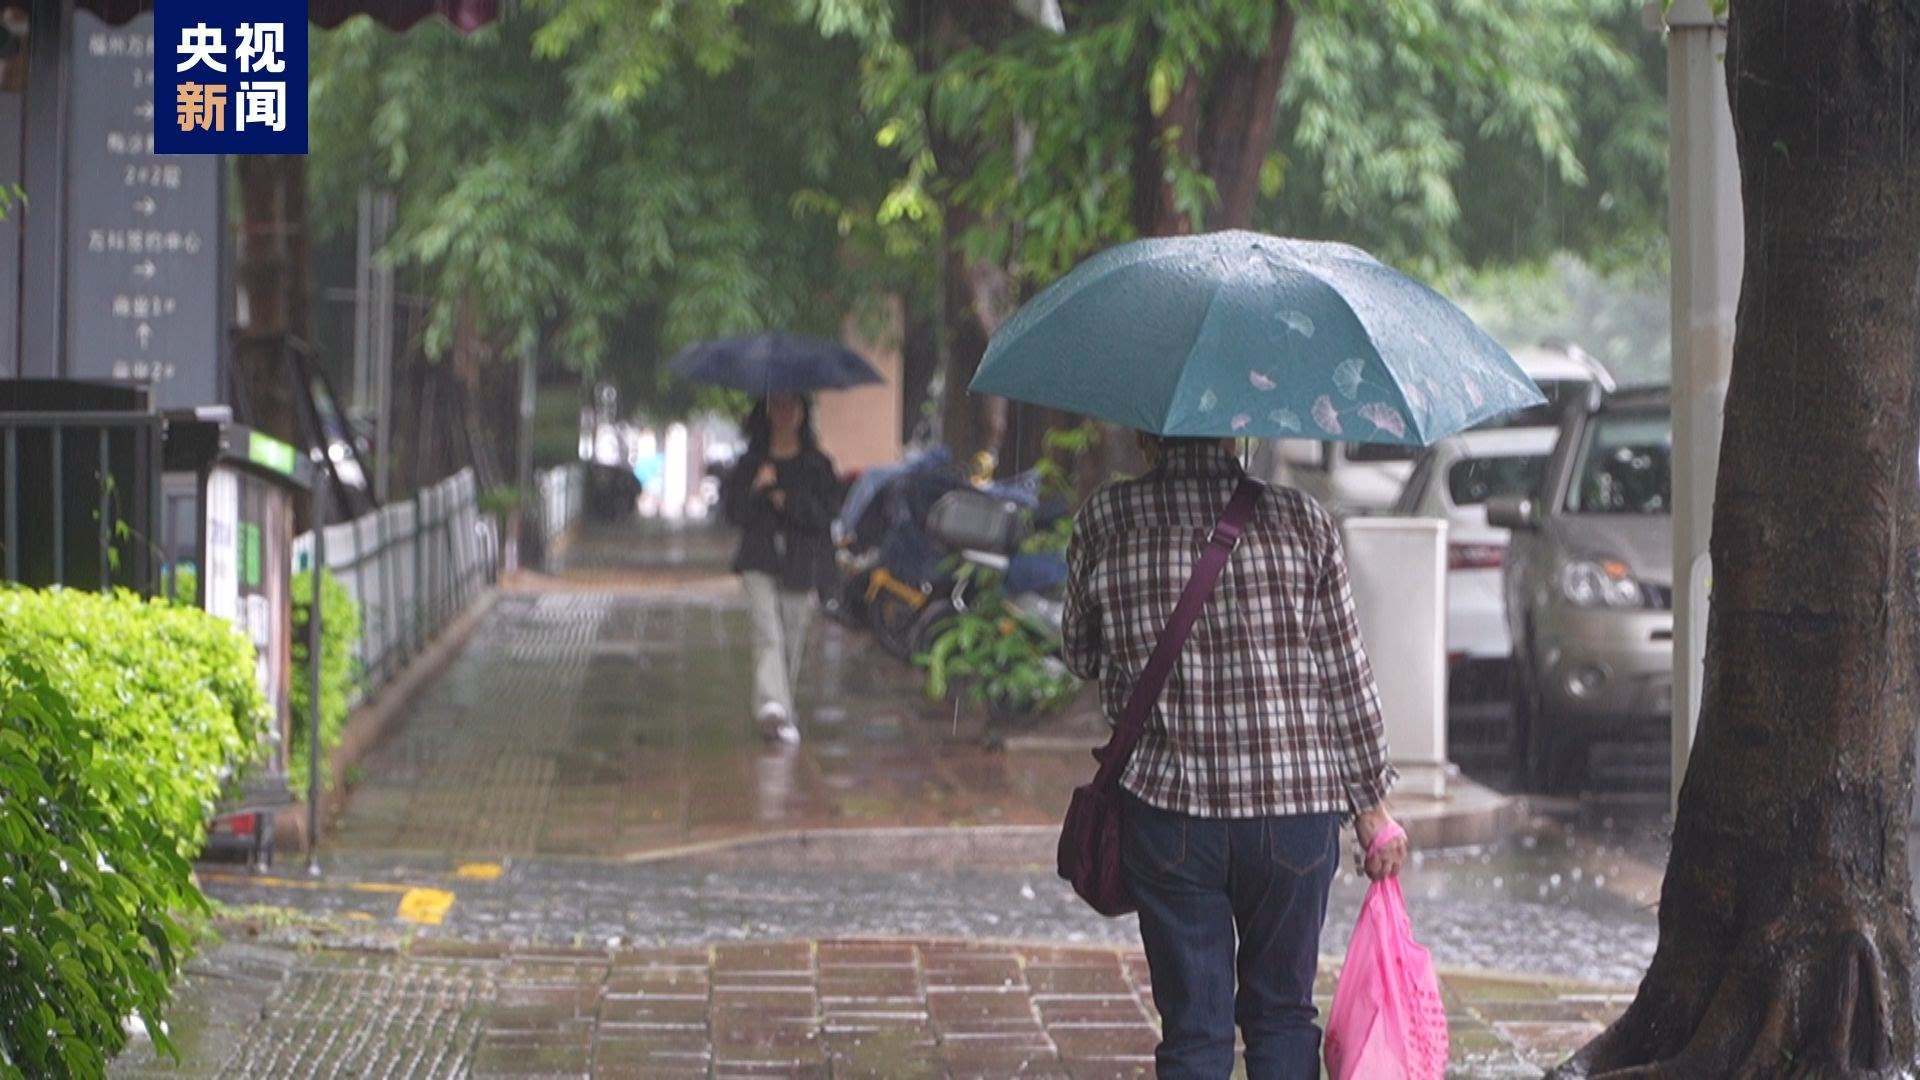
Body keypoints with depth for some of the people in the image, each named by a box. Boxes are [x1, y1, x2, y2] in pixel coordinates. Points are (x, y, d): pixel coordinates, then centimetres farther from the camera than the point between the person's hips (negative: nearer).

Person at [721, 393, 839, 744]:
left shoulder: (817, 465, 5)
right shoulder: (751, 462, 7)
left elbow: (825, 511, -6)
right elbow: (733, 510, 0)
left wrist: (788, 501, -17)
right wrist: (757, 489, -16)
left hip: (801, 561, 1)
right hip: (760, 560, -1)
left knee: (793, 639, 7)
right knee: (768, 633, -17)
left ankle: (781, 707, 27)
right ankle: (773, 705, -28)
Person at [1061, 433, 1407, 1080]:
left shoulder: (1103, 524, -2)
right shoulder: (1302, 522, -1)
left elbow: (1081, 658, 12)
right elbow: (1346, 679, 2)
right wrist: (1372, 808, 9)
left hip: (1167, 810, 0)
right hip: (1296, 806, 1)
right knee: (1282, 1014, 16)